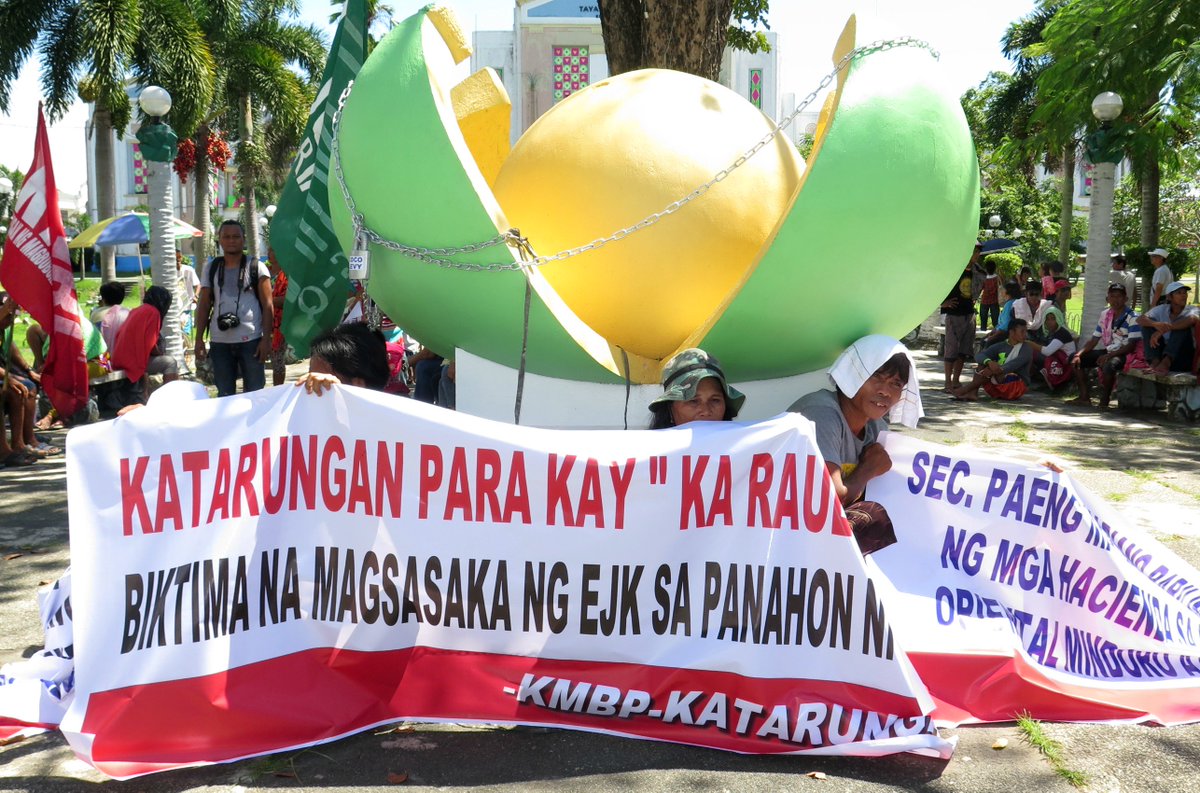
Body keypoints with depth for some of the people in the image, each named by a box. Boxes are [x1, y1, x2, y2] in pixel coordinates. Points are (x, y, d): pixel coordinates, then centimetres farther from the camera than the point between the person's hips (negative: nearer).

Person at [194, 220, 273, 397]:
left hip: (251, 340, -3)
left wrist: (266, 338, -10)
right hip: (220, 342, 3)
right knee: (224, 393, 9)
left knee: (254, 392, 1)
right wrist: (199, 339, 4)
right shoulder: (211, 269, 10)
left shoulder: (256, 268, 1)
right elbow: (203, 306, 11)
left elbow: (267, 305, -2)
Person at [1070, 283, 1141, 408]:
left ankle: (1104, 400, -20)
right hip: (1107, 351, 8)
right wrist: (1079, 353, -5)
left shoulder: (1132, 318, -12)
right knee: (1077, 359, -2)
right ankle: (1084, 397, -2)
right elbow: (1094, 340, 11)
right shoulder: (1105, 315, 9)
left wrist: (1109, 356, -28)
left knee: (1109, 365, -38)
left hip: (1123, 354, -8)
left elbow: (1131, 345, -19)